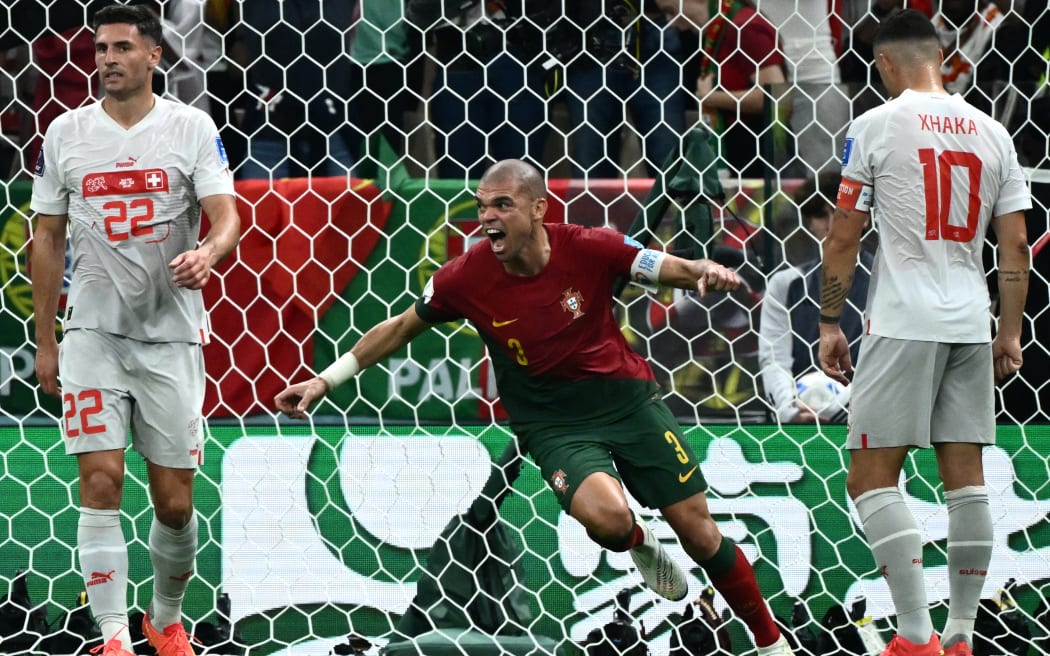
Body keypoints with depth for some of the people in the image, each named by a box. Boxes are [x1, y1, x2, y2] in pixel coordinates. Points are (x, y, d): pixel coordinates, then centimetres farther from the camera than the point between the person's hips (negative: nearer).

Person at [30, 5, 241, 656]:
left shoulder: (192, 127, -2)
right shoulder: (66, 133, 4)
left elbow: (227, 216, -9)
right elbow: (48, 238, 10)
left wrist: (209, 252, -34)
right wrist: (45, 342, 8)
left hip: (171, 334, -1)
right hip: (93, 333, 1)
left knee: (175, 501, 4)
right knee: (102, 483, -12)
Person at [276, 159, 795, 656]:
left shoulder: (587, 248, -17)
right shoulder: (466, 278, -15)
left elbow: (677, 271, -9)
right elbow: (402, 328, 2)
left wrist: (706, 273, -34)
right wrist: (325, 380, 1)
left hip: (626, 396, 1)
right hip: (551, 423, -1)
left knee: (697, 528, 1)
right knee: (606, 516, -30)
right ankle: (640, 547, 9)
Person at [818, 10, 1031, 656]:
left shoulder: (878, 125, -4)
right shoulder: (992, 132, 9)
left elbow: (844, 238, -3)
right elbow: (1015, 246, 9)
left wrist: (830, 324, 4)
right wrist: (1010, 331, 16)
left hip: (903, 323, -5)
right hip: (971, 324, 5)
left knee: (872, 476, -2)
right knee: (965, 476, 9)